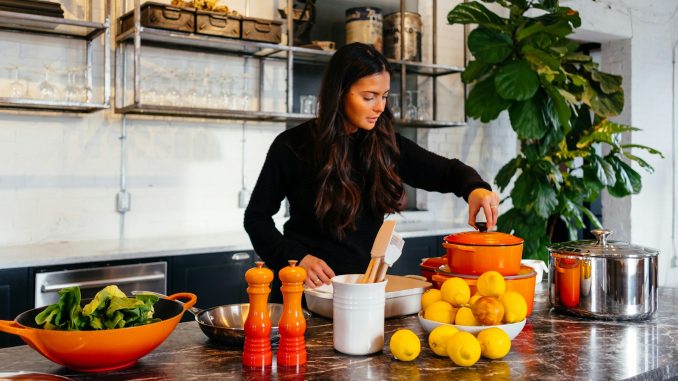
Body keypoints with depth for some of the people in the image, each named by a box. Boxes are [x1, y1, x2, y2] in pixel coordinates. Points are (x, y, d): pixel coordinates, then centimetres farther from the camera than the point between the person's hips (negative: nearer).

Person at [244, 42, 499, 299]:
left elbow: (447, 171, 8)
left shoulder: (385, 144, 2)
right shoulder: (293, 146, -6)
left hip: (367, 281, 3)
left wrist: (475, 188, -15)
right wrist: (295, 258, -13)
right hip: (310, 287, -3)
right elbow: (256, 217, 2)